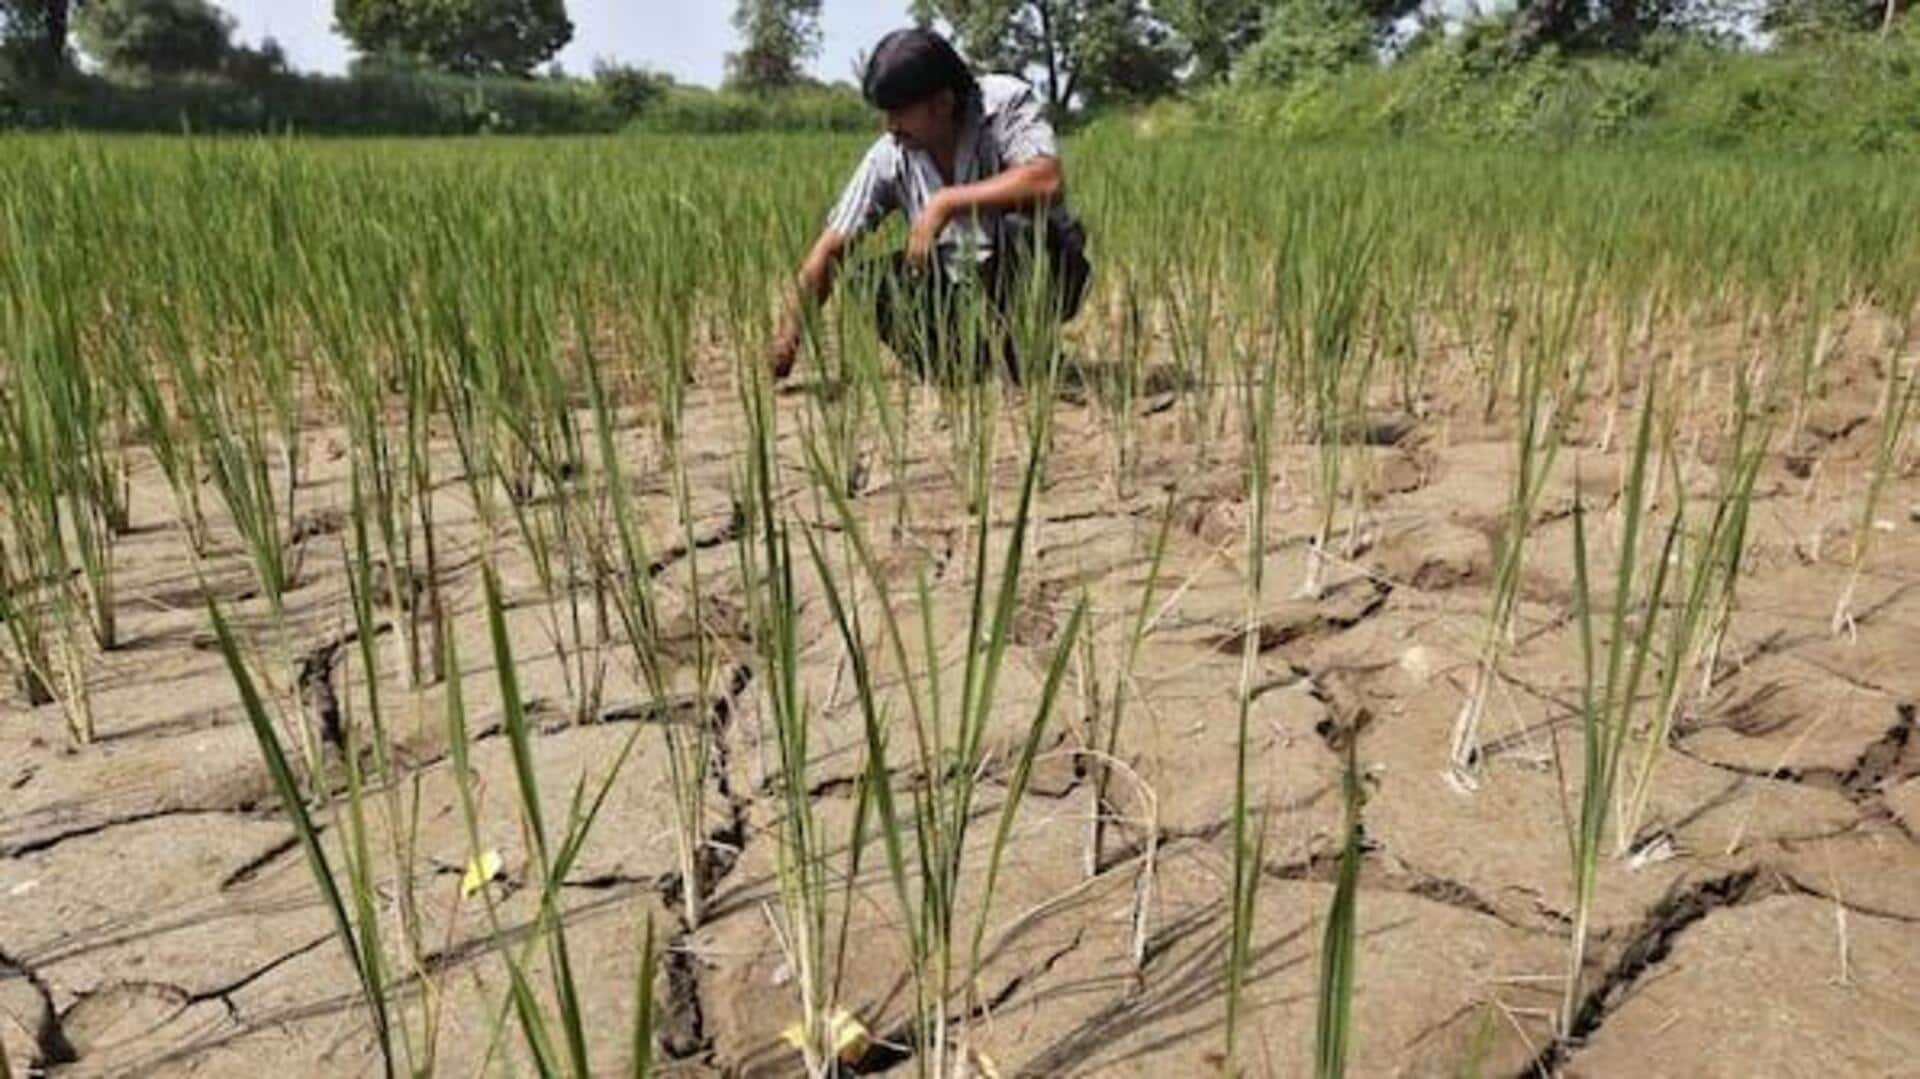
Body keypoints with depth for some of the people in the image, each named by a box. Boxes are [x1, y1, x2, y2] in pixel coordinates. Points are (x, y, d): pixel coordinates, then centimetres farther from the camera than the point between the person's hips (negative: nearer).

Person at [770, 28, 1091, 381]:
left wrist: (946, 203, -33)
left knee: (1022, 225, -35)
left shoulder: (1005, 103, -17)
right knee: (867, 280, -16)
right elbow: (830, 249, -8)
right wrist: (790, 330, -18)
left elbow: (1048, 182, -35)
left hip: (1047, 276, -4)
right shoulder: (889, 156, -8)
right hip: (965, 290, 4)